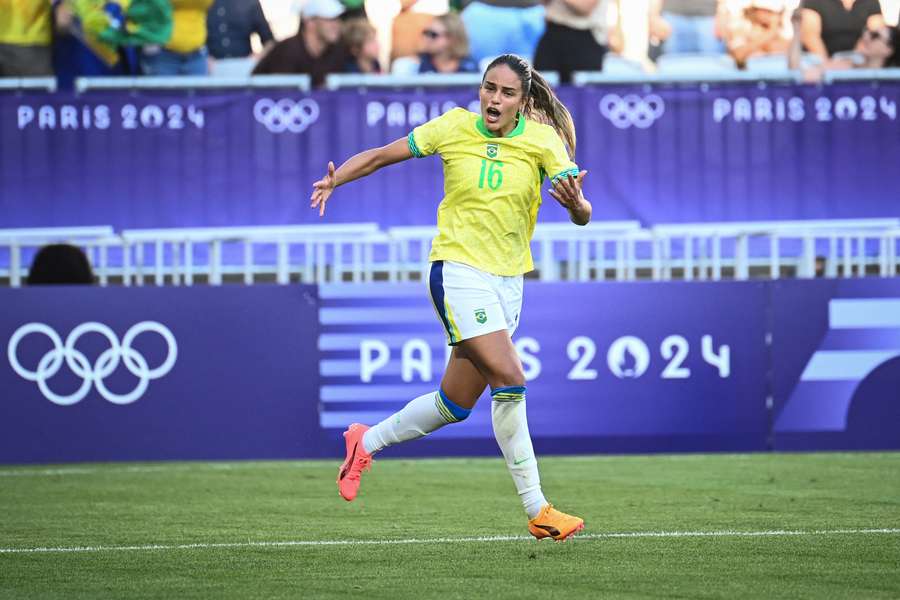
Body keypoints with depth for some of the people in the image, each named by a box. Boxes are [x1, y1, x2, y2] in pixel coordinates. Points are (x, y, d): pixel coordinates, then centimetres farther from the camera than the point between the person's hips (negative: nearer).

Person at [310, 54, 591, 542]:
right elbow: (382, 155, 5)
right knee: (509, 379, -19)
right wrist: (334, 180, -10)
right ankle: (536, 510, -13)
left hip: (508, 281, 4)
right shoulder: (454, 127, -5)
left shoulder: (543, 140, -3)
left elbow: (582, 216, -10)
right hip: (458, 270, -4)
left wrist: (576, 203, -34)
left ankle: (366, 442, 32)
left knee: (456, 404, 7)